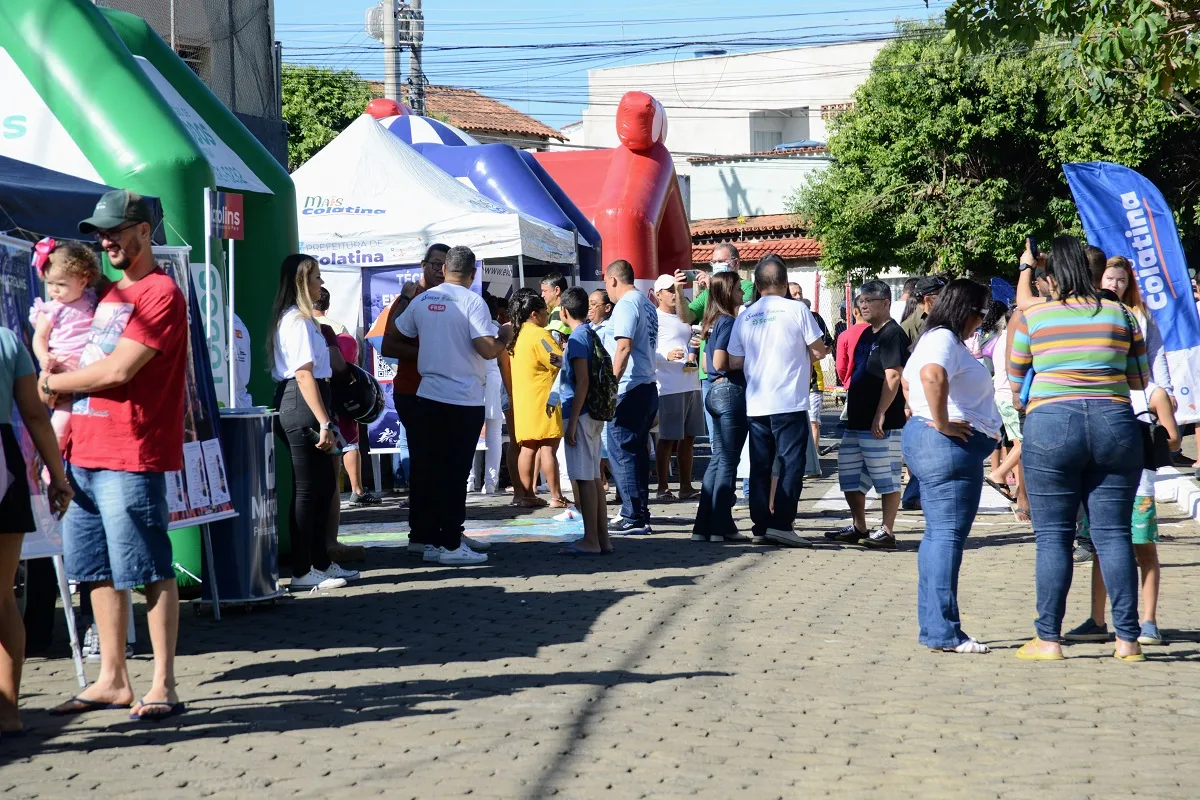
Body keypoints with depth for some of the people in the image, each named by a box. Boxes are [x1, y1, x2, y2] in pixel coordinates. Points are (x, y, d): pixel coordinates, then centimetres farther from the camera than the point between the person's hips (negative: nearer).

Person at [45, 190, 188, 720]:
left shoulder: (161, 293, -8)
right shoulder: (106, 294, 19)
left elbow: (117, 370, -16)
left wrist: (52, 384, -4)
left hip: (130, 457, -9)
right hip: (84, 455, 9)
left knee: (150, 571, -5)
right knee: (98, 571, 11)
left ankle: (163, 685, -2)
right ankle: (112, 680, 18)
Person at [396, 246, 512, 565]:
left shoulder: (421, 300, 6)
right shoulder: (472, 302, -10)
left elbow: (396, 343, 13)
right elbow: (486, 349, -18)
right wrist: (505, 338, 2)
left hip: (428, 397, 5)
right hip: (464, 400, -5)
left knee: (428, 471, 10)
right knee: (455, 475, -1)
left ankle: (432, 541, 12)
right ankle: (451, 545, 0)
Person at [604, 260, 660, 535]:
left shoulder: (625, 305, -12)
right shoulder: (648, 305, 16)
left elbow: (624, 347, -22)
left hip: (628, 389, -9)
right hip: (648, 386, 9)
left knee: (621, 452, -6)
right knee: (638, 452, 13)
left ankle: (633, 517, -7)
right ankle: (640, 515, 14)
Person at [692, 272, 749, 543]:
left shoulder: (714, 322, 14)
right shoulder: (728, 322, -13)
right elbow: (720, 362, -22)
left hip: (716, 391, 9)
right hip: (731, 391, -9)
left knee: (718, 459, 12)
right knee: (727, 461, -4)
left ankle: (704, 526, 12)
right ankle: (721, 527, 0)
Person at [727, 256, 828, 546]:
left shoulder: (745, 317, 6)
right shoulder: (796, 310, -6)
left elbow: (735, 362, 8)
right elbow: (819, 351, -3)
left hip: (756, 403, 4)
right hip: (790, 402, -4)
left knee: (760, 465, 9)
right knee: (791, 464, -1)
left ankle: (761, 525, 10)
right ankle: (782, 523, -8)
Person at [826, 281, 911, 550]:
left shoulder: (892, 334, -12)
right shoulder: (867, 334, 17)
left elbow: (893, 377, -19)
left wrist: (880, 414, -22)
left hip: (881, 424, -10)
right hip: (857, 421, 10)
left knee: (886, 477, -3)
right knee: (849, 475, 13)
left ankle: (887, 532, 2)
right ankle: (858, 528, 23)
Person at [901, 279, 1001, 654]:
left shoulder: (937, 339, 20)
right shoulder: (944, 340, -13)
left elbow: (908, 381, 36)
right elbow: (933, 376, -34)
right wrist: (941, 423, -24)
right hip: (948, 446, -11)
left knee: (938, 535, 13)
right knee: (947, 535, -11)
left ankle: (933, 626, 17)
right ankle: (942, 632, -13)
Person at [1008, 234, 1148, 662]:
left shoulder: (1032, 317, 1)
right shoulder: (1118, 315, 6)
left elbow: (1015, 382, 9)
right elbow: (1139, 379, 12)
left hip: (1051, 426, -2)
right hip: (1115, 425, 2)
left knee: (1053, 537, 2)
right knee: (1114, 533, 5)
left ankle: (1048, 639, 1)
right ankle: (1128, 638, 4)